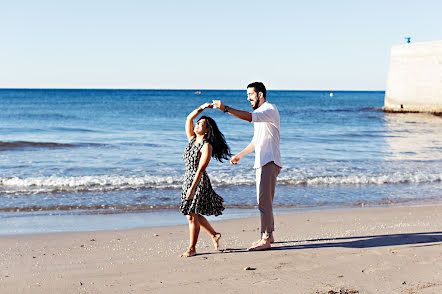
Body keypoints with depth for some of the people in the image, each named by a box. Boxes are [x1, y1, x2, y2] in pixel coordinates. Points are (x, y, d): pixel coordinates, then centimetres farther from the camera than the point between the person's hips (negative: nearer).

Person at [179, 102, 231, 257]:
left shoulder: (207, 146, -15)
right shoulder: (192, 139, 8)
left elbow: (200, 169, -20)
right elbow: (189, 119, 8)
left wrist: (192, 188, -25)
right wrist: (202, 108, 1)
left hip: (199, 182, -8)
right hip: (188, 180, 8)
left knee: (192, 216, -3)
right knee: (192, 214, 14)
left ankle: (192, 248, 8)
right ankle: (214, 234, 31)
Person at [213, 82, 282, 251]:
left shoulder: (270, 109, -10)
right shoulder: (259, 113, 21)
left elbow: (249, 117, -29)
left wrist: (225, 108, -31)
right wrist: (240, 155, 29)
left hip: (270, 163, -10)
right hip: (262, 163, 10)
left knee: (264, 200, -12)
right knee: (265, 201, 14)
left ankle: (265, 240, -11)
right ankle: (269, 235, 22)